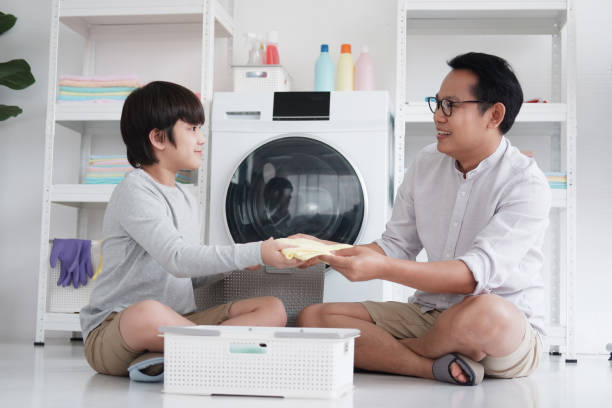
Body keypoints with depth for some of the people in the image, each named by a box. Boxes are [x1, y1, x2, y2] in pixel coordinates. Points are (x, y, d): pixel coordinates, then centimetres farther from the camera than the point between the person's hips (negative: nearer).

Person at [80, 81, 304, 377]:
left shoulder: (187, 200, 17)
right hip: (112, 328, -8)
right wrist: (255, 253, -28)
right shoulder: (135, 192, -12)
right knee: (147, 312, -44)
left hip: (177, 322, 8)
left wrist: (236, 261, 2)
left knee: (273, 309, -7)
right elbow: (178, 260, -25)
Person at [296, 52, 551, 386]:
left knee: (487, 311, -42)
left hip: (509, 331, -6)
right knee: (313, 317, -8)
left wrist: (382, 268, -36)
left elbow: (478, 273, -26)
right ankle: (436, 366, -24)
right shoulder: (426, 164, 7)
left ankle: (381, 351, -11)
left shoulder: (526, 183, -14)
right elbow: (396, 246, 10)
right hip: (428, 313, 6)